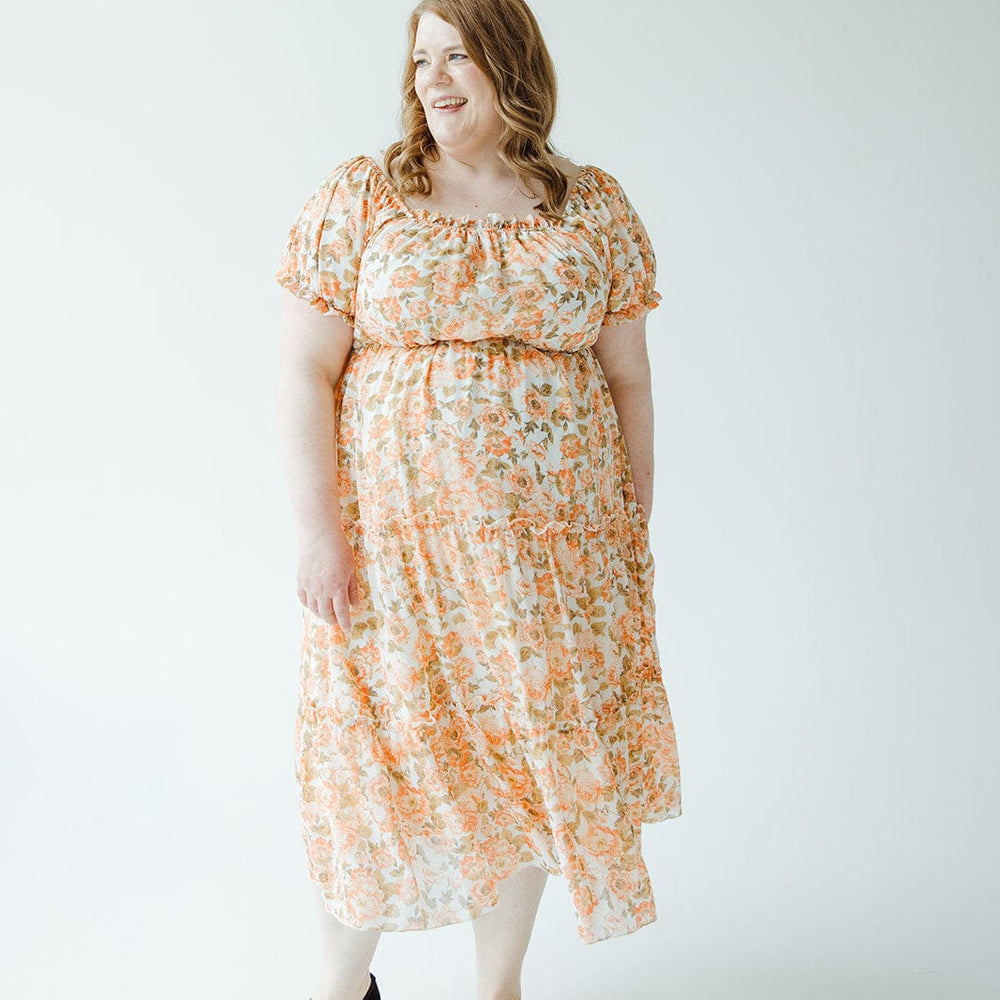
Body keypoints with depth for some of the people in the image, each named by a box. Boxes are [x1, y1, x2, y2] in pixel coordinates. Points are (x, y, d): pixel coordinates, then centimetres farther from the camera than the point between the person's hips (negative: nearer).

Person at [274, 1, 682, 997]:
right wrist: (318, 530, -11)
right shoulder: (357, 198, 0)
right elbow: (304, 372, -4)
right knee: (380, 753, 4)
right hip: (395, 539, -1)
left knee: (532, 752, 9)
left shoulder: (597, 208, 6)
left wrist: (636, 530, 7)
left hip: (556, 541, 2)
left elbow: (628, 377, 8)